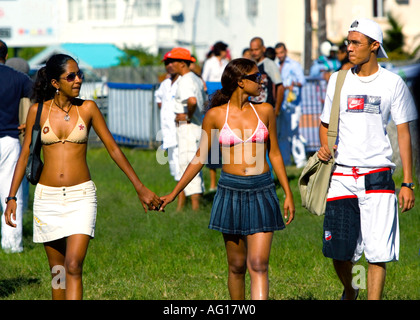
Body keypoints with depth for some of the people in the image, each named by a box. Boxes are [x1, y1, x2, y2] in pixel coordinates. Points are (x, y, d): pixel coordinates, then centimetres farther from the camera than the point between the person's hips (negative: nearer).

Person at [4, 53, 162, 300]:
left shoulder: (88, 109, 0)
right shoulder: (38, 111, 2)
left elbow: (113, 149, 5)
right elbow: (25, 156, 8)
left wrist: (140, 188, 5)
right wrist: (12, 198, 3)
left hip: (81, 196, -2)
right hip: (47, 197, 2)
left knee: (73, 266, -15)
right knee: (57, 271, 8)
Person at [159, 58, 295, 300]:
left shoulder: (265, 111, 4)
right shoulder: (216, 115, -1)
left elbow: (274, 154, 12)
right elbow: (201, 157, 7)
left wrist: (288, 194, 9)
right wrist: (174, 193, 7)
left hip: (262, 191, 0)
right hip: (231, 191, 0)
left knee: (258, 265, -10)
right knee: (237, 265, 8)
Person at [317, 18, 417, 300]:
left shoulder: (392, 83, 2)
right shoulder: (338, 80, 8)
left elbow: (403, 133, 4)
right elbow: (326, 123, 20)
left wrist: (408, 183, -1)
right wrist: (324, 147, -3)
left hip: (377, 177, -2)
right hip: (341, 178, 2)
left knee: (378, 254, -7)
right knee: (339, 251, 1)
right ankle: (349, 292, 31)